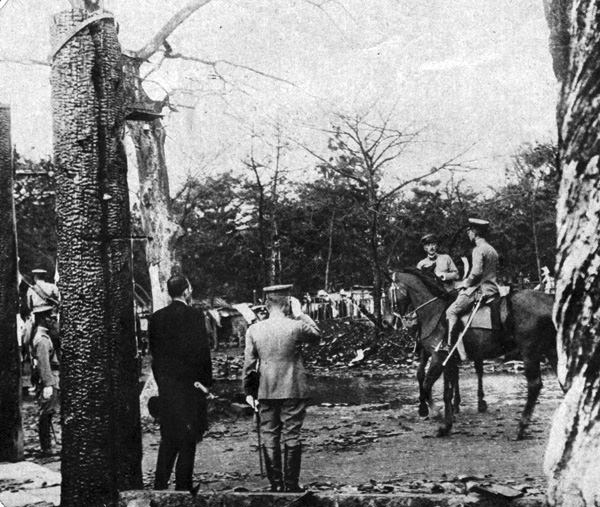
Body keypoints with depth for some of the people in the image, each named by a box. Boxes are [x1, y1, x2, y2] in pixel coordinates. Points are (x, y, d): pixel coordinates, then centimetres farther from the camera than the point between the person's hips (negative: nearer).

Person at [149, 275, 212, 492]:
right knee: (188, 438, 3)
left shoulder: (156, 318, 5)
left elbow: (153, 351, 8)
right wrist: (205, 381, -4)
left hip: (165, 384, 5)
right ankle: (183, 486, 4)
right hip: (189, 384, -5)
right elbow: (202, 350, -12)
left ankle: (160, 484, 13)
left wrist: (161, 379, 14)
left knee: (168, 437, 14)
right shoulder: (194, 316, -11)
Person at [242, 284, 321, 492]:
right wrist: (300, 314, 10)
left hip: (266, 392, 2)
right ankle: (291, 485, 9)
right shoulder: (296, 326, -10)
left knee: (270, 438, 9)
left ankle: (276, 484, 12)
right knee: (291, 438, 5)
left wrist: (249, 391, 9)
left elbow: (249, 364, 1)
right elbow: (317, 334, 11)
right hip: (293, 391, -2)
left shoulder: (253, 330, -3)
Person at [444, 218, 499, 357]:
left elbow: (476, 272, -22)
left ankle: (449, 344, -18)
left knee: (452, 311, -8)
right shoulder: (492, 250, 18)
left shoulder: (478, 250, -11)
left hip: (480, 290, -10)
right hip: (493, 287, 10)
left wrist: (466, 283, -5)